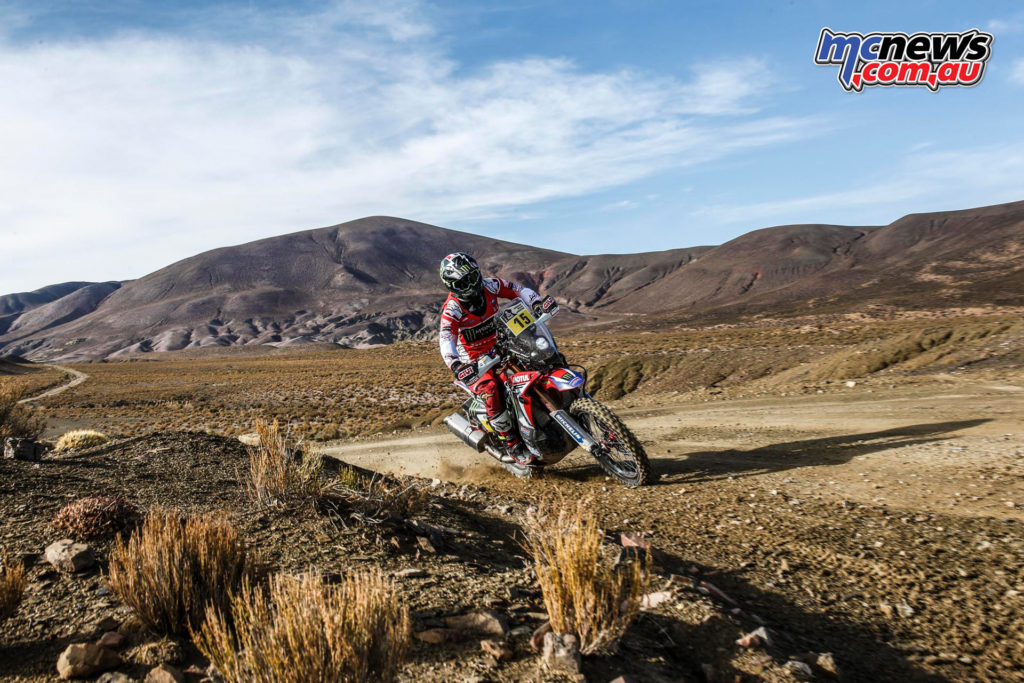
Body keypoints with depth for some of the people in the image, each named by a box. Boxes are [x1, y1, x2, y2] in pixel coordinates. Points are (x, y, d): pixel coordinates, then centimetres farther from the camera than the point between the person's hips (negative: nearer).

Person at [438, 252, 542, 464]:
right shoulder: (452, 309, -21)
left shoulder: (490, 286, -6)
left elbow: (518, 290, 0)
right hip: (473, 359, -6)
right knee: (490, 391, -29)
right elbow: (446, 339, -34)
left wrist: (537, 304, -20)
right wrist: (455, 365, -53)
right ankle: (511, 444, -16)